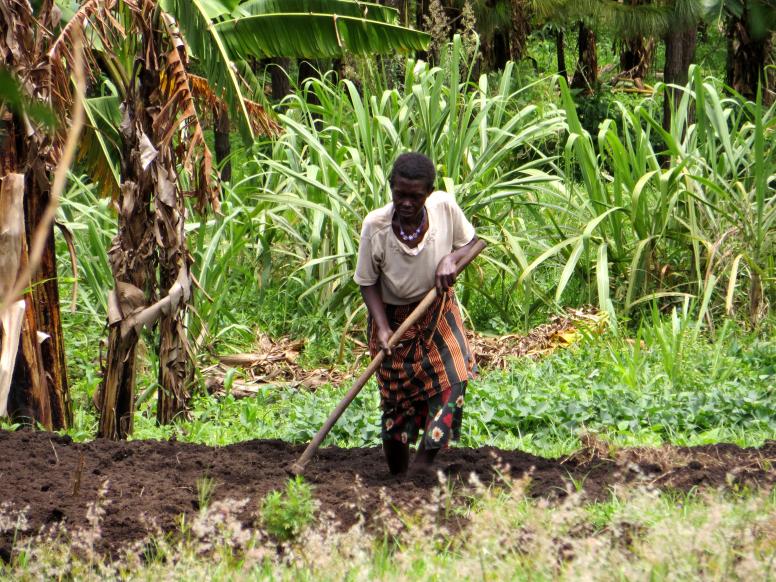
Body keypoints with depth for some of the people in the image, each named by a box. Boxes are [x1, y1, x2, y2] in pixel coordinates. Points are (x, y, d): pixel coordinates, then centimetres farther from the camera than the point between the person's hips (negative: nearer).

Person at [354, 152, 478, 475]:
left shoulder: (444, 207, -18)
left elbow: (472, 241, 0)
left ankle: (424, 462, -11)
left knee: (453, 376, -18)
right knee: (397, 399, 4)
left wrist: (450, 259, -22)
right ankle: (397, 477, 22)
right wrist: (382, 328, -23)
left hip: (438, 308, 2)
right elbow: (368, 282, -11)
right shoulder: (375, 225, -23)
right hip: (393, 316, -2)